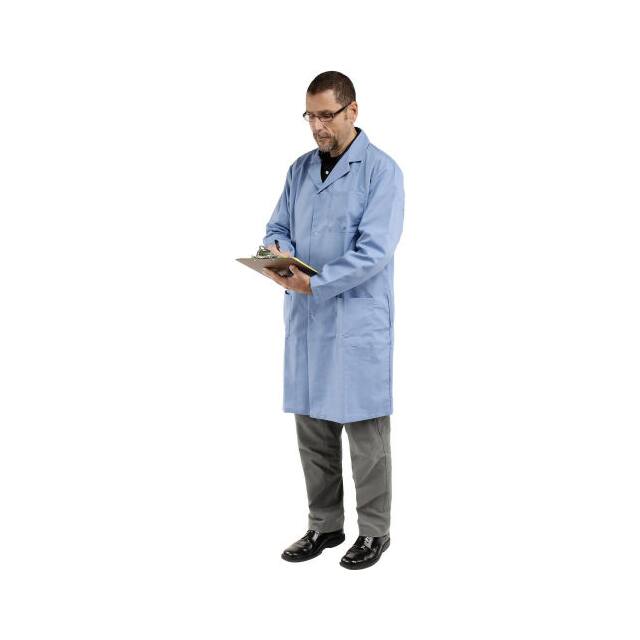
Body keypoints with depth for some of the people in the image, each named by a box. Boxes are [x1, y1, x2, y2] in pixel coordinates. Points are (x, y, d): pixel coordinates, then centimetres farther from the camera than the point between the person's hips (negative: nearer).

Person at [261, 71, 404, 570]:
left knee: (365, 430, 4)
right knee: (313, 427, 12)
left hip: (358, 319, -6)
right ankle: (325, 525, 26)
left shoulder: (381, 170, -8)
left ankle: (374, 531, 18)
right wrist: (277, 250, -12)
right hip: (306, 318, 6)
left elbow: (374, 250, -17)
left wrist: (314, 282, -23)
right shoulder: (301, 168, 12)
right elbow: (278, 226, 13)